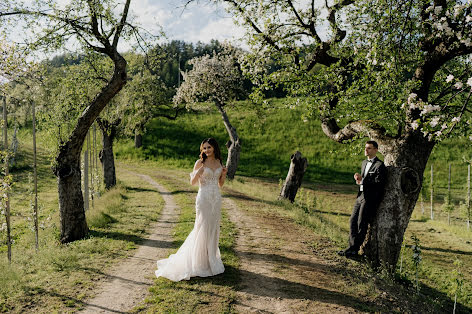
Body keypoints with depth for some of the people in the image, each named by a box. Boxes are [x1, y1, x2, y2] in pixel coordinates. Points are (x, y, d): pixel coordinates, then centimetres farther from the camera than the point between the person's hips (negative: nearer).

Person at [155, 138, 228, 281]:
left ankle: (212, 259, 23)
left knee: (214, 229, 10)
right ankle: (200, 261, 8)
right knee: (202, 229, -4)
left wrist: (224, 174, -3)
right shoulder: (200, 163, -3)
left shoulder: (219, 162, 10)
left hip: (216, 199, 5)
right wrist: (198, 172, -22)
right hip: (204, 198, -5)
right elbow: (192, 182, -5)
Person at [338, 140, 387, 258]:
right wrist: (359, 180, 3)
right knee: (353, 221, 8)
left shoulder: (379, 165, -11)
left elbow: (379, 183, -18)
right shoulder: (364, 163, 17)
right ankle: (352, 246, 16)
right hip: (361, 195, 9)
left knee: (362, 224, -4)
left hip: (370, 198, -8)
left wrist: (362, 180, -18)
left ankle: (354, 250, 5)